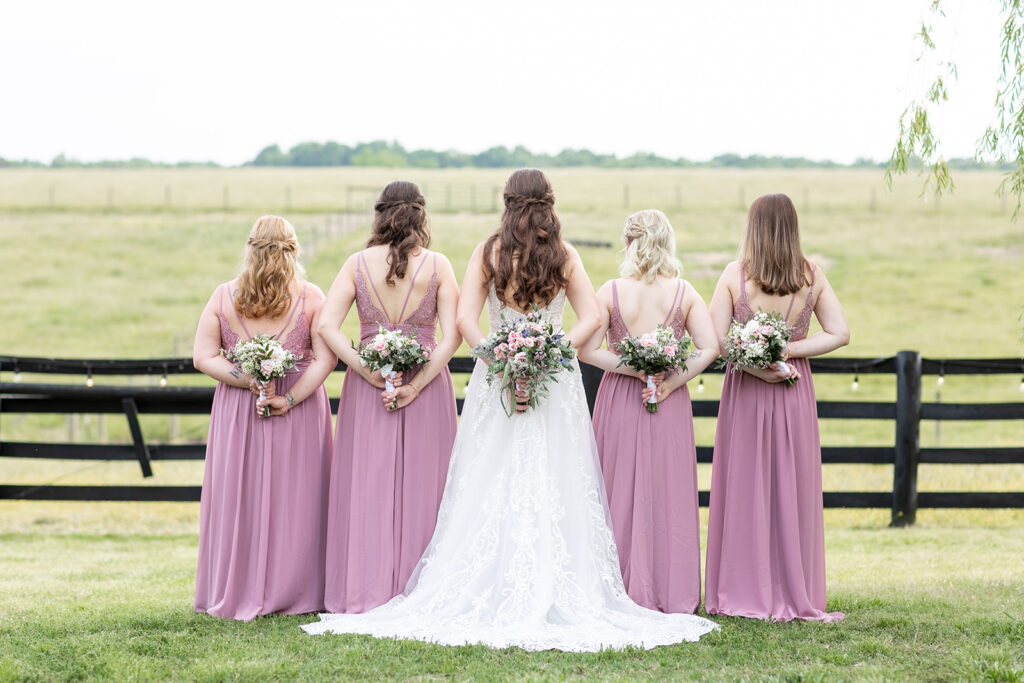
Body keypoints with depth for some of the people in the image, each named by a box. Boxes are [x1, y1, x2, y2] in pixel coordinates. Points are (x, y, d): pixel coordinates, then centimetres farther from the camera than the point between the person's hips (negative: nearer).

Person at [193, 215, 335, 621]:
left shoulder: (223, 297, -2)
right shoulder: (311, 298, -5)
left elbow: (203, 357, -3)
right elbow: (325, 359, -10)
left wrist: (247, 381, -8)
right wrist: (289, 399, -12)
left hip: (238, 411, 1)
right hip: (300, 414, -1)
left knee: (239, 499, 8)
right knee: (293, 499, 6)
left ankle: (239, 592, 11)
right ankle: (293, 593, 8)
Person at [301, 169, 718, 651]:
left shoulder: (489, 252, -1)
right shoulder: (564, 255, 3)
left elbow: (465, 319, -9)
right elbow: (591, 317, -3)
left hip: (497, 377, 0)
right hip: (557, 383, 1)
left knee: (489, 492, 3)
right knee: (554, 492, 3)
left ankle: (487, 597, 2)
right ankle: (553, 592, 2)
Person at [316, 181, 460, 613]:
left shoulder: (358, 264, 0)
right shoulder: (437, 266, -3)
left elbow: (326, 326, -8)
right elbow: (452, 336, -10)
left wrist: (369, 372, -9)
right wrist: (417, 385, -11)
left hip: (367, 386, 1)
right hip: (427, 382, -1)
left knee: (367, 489, 5)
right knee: (420, 489, 5)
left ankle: (364, 593, 6)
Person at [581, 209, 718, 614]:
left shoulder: (611, 292, -6)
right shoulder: (684, 292, -3)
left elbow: (587, 350, -10)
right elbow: (709, 348, -9)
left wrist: (633, 368, -7)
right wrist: (671, 381, -9)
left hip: (619, 399, -1)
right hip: (670, 404, 1)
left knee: (621, 493, 7)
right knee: (669, 495, 7)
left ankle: (625, 592, 9)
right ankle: (671, 593, 10)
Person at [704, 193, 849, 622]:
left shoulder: (735, 275, -7)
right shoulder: (811, 276, -2)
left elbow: (714, 340, -12)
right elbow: (839, 334, -3)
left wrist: (752, 364, -9)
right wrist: (787, 351, -7)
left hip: (745, 391, -1)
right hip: (794, 391, 1)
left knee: (744, 490, 5)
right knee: (792, 491, 7)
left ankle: (743, 592, 7)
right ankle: (794, 595, 10)